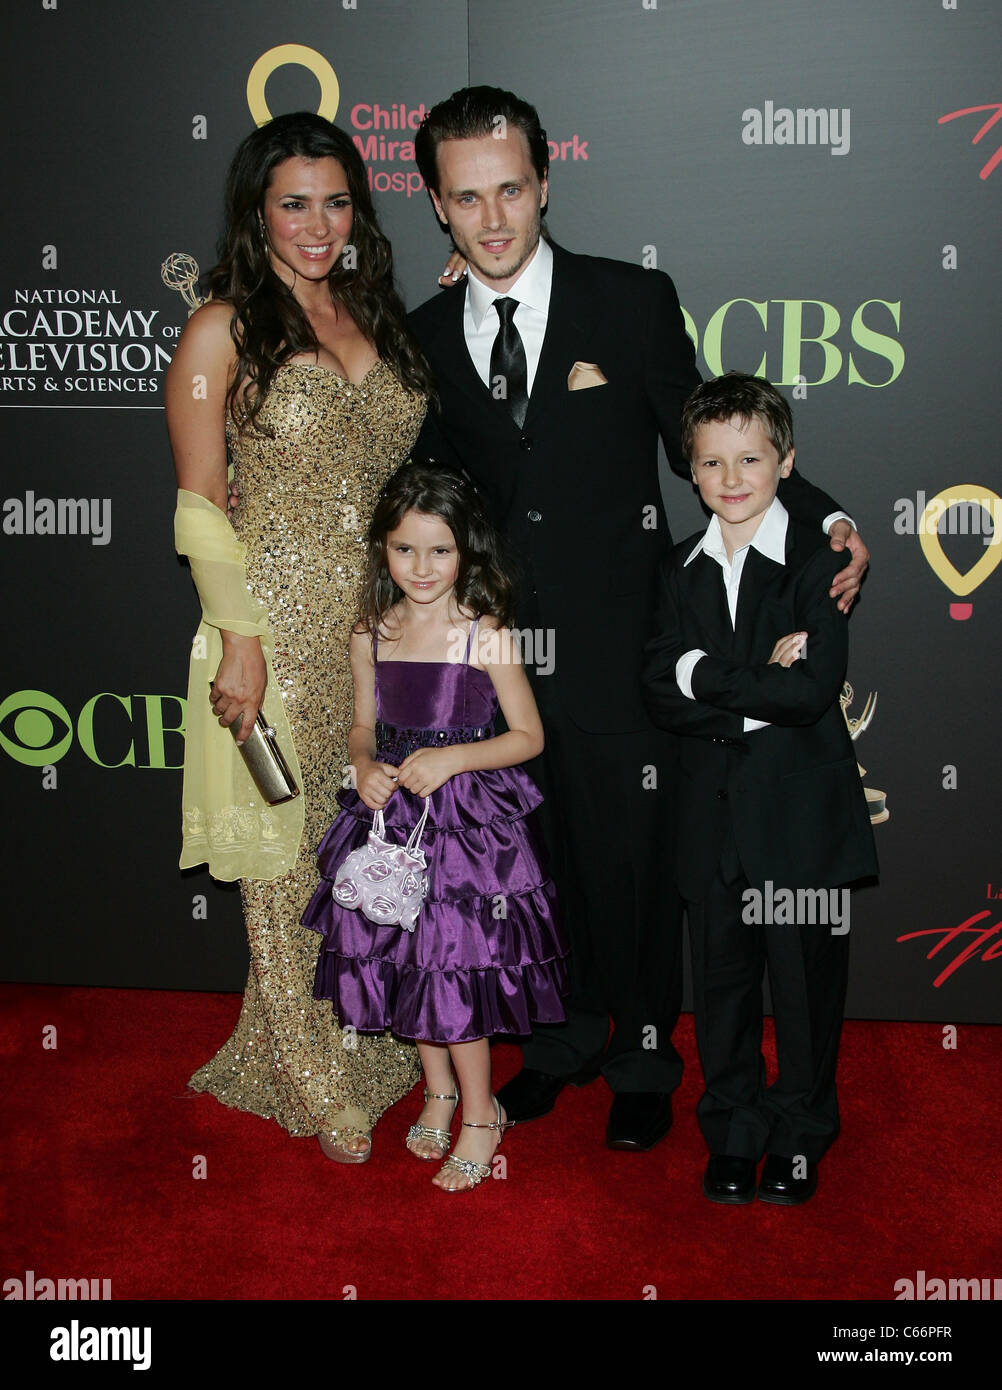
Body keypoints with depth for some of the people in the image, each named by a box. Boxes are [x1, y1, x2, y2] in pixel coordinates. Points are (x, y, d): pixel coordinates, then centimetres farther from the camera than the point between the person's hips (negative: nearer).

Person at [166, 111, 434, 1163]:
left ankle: (373, 1049, 32)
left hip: (384, 626, 5)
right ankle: (321, 1090, 22)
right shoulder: (224, 330, -5)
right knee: (292, 861, 6)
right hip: (279, 628, -5)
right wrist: (240, 639, -13)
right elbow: (199, 504, -8)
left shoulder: (377, 317, 12)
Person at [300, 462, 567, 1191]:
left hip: (470, 818, -4)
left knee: (455, 965, -1)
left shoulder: (485, 634, -11)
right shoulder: (371, 635, 1)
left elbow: (529, 735, -7)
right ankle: (439, 1091, 37)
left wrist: (450, 759, -18)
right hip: (392, 815, 5)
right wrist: (366, 768, -9)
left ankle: (479, 1114, 20)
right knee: (403, 958, 13)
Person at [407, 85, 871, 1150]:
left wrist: (823, 519, -12)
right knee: (539, 852, 14)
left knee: (634, 855, 8)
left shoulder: (635, 302, -4)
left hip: (617, 647, -2)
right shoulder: (425, 336, 5)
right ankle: (564, 1035, 37)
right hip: (496, 652, 3)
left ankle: (643, 1061, 29)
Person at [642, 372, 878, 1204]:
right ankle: (732, 1136, 29)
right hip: (714, 813, 4)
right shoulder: (683, 571, 8)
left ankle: (799, 1137, 27)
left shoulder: (818, 560, -5)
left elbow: (812, 693, -18)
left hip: (801, 811, -3)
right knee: (722, 979, 12)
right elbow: (662, 697, -3)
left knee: (806, 978, 7)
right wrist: (759, 682, -15)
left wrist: (706, 673, -14)